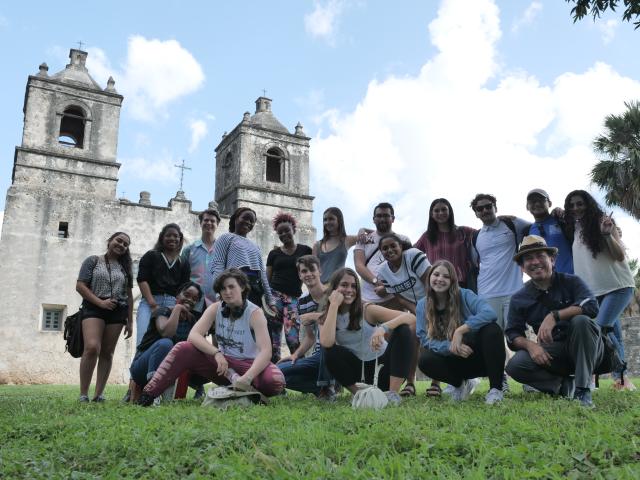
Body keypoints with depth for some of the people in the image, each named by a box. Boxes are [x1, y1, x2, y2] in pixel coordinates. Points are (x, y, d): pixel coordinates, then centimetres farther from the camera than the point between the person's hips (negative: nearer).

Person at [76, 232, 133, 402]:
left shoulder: (124, 267, 17)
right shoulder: (93, 261, 7)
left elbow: (129, 295, 16)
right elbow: (80, 286, -2)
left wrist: (130, 321, 10)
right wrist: (100, 302, -14)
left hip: (117, 312, 4)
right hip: (93, 309, -4)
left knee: (107, 352, 0)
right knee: (92, 348, -21)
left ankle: (99, 394, 4)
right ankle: (83, 394, -15)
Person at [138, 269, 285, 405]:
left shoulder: (255, 313, -15)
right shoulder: (215, 309, -4)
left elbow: (266, 351, -26)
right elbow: (193, 335, -18)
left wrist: (247, 378, -40)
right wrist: (216, 353, -34)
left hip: (248, 364, -3)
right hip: (222, 363, 3)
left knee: (275, 382, -35)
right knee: (183, 348, -18)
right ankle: (149, 394, -19)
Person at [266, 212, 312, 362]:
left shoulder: (306, 251, 9)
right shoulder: (274, 253, 13)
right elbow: (267, 278, 13)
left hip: (294, 298, -1)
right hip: (275, 296, 2)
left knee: (293, 338, -14)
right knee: (273, 339, -2)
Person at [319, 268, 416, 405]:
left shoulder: (368, 310, -13)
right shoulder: (326, 319, -5)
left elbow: (411, 318, -24)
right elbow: (326, 343, -30)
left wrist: (383, 328, -43)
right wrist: (334, 305, -23)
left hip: (381, 365, -1)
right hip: (358, 369, 1)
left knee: (403, 331, -24)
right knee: (331, 352, -26)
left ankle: (393, 393, -24)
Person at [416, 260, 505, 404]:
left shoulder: (464, 295, -11)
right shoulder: (422, 306, -2)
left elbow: (490, 313, -28)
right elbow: (425, 339, -10)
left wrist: (460, 330, -35)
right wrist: (450, 347, -27)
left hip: (477, 356, -2)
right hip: (454, 361, 2)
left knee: (492, 329, -31)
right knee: (425, 361, -27)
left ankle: (496, 388, -17)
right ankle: (461, 384, 3)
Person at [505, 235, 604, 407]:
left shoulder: (571, 282, -5)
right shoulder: (519, 299, 1)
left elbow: (592, 306, -23)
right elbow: (513, 334, -1)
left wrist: (554, 316, -34)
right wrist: (529, 344, -23)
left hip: (584, 349, -1)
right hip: (551, 354, 1)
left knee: (581, 320, -33)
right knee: (515, 365, -24)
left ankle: (583, 390, -25)